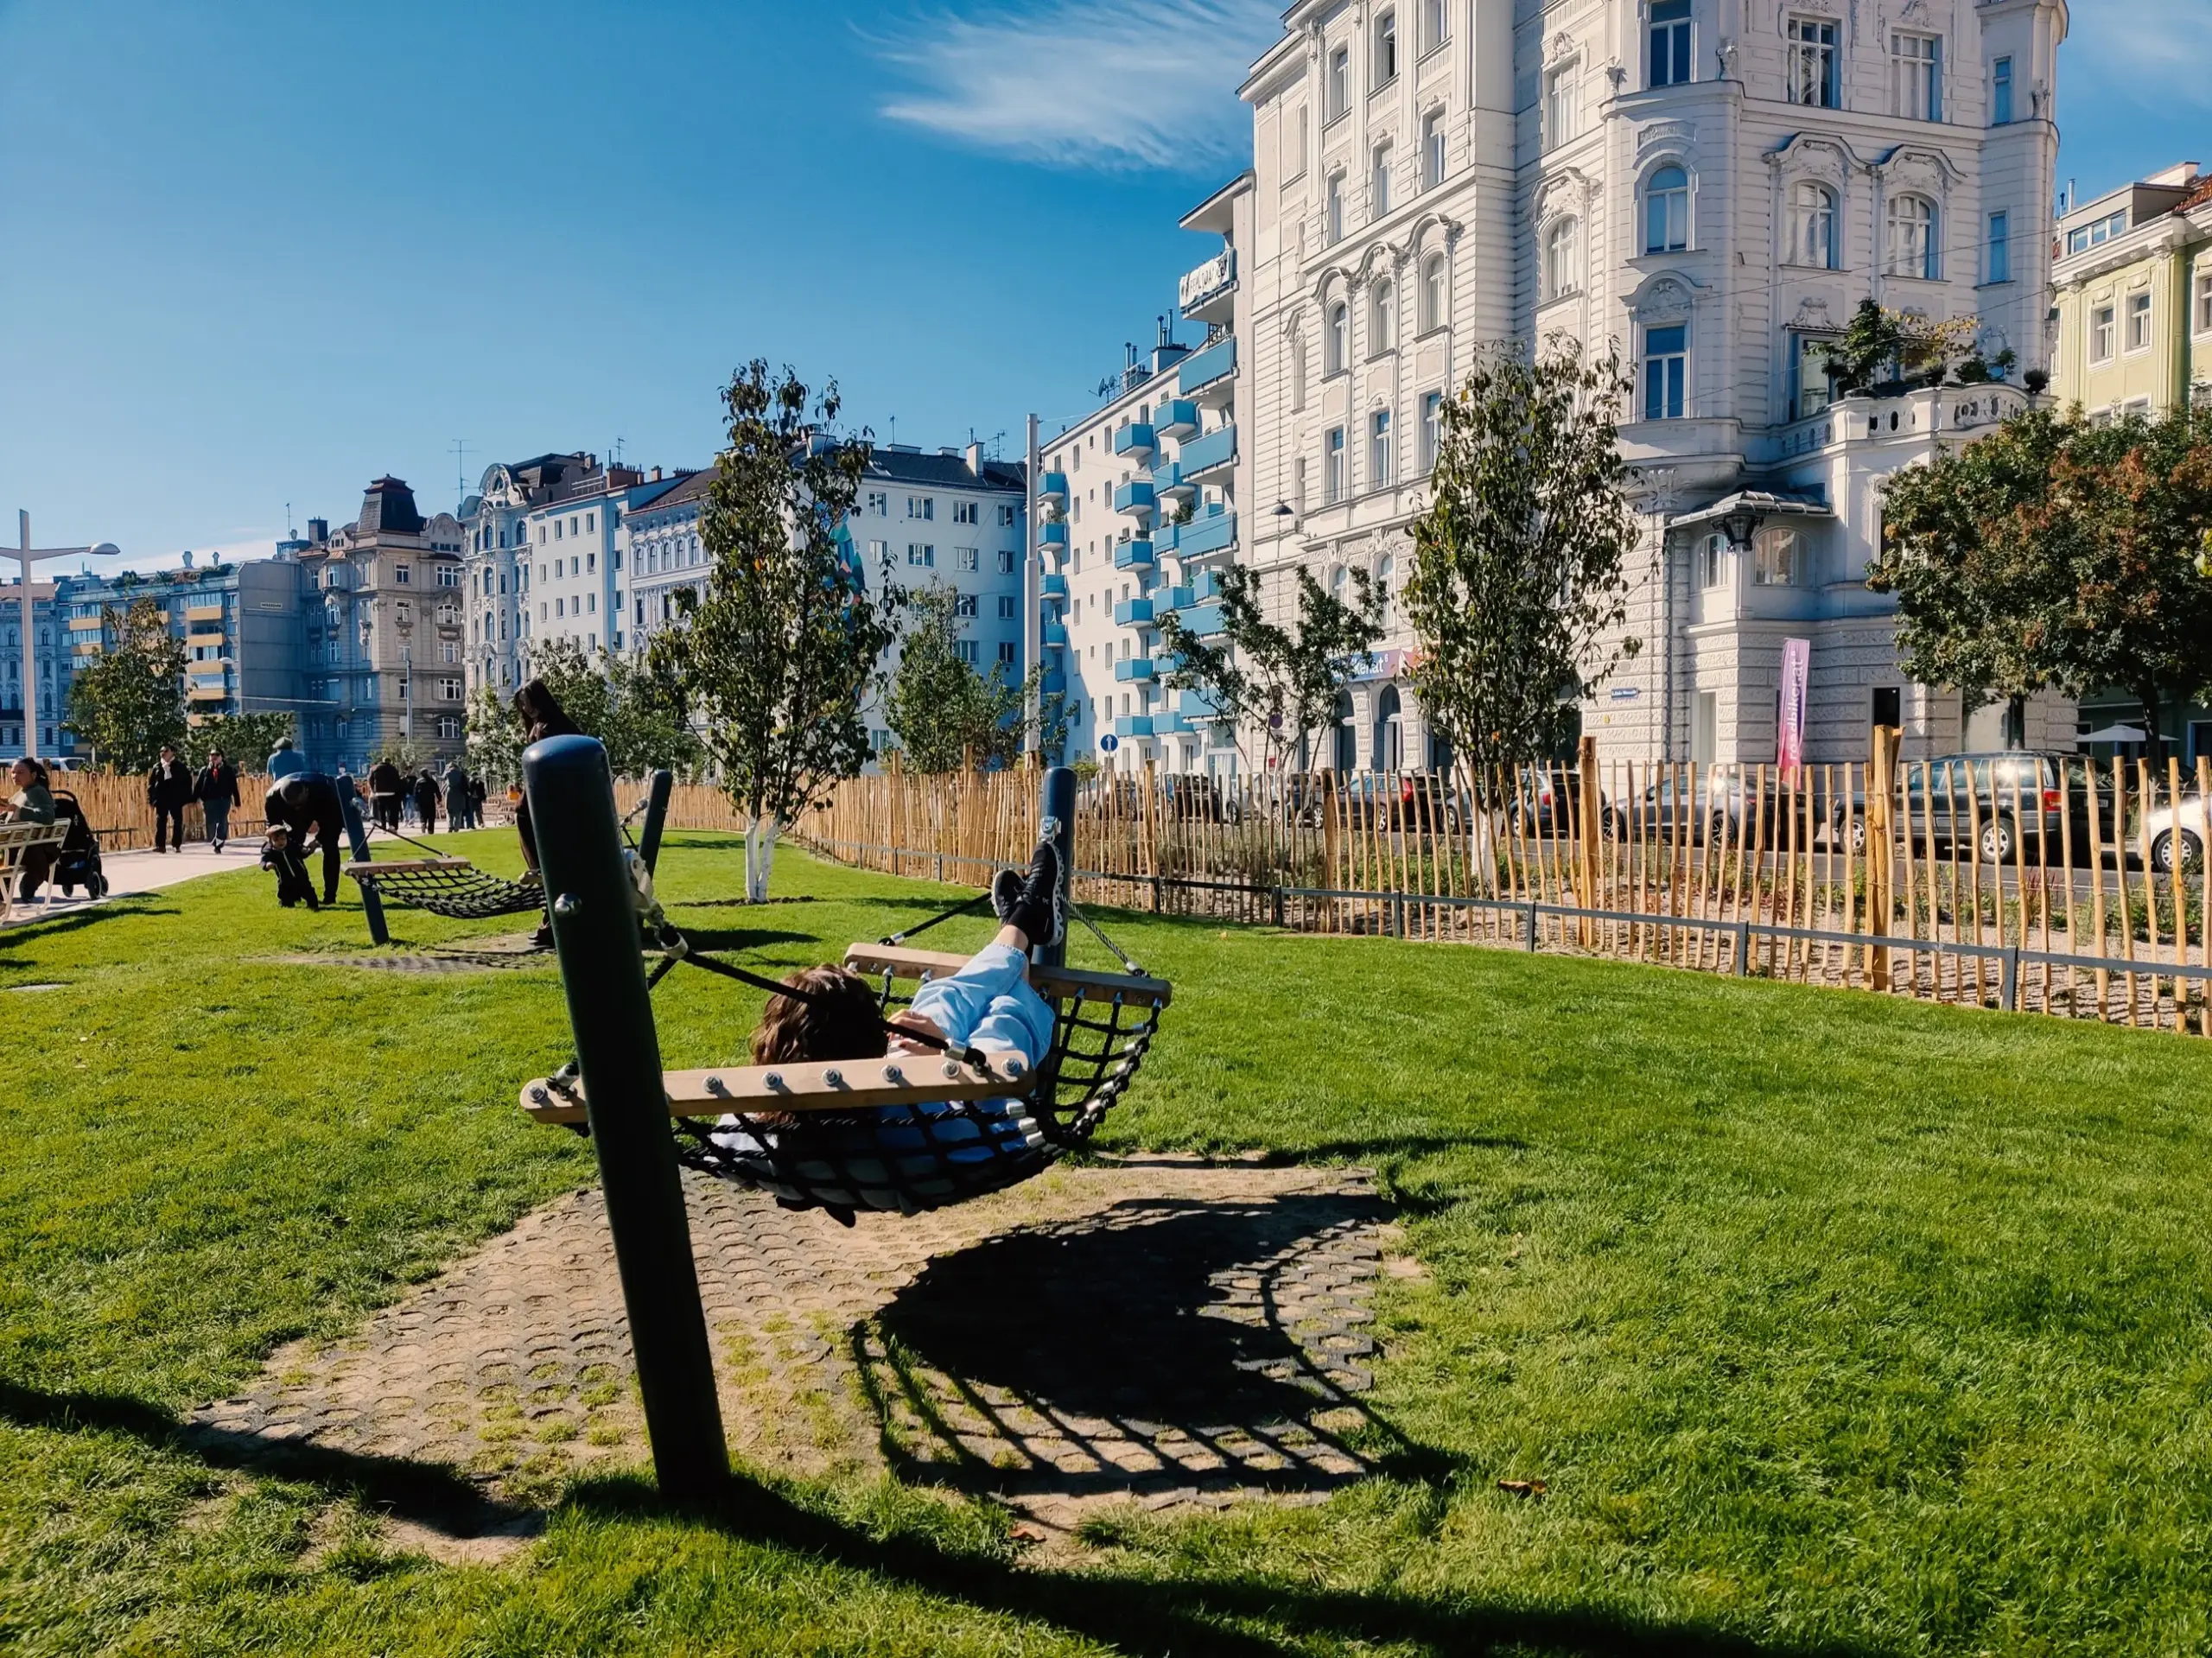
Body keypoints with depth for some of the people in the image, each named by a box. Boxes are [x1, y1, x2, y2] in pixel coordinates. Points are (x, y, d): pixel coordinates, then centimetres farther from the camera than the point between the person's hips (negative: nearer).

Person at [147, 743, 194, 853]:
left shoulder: (180, 766, 4)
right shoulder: (157, 767, 10)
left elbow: (187, 782, 3)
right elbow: (151, 783, 10)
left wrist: (186, 797, -5)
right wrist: (151, 798, 1)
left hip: (176, 799, -2)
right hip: (161, 799, 2)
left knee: (177, 822, 2)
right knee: (160, 822, -3)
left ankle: (177, 845, 8)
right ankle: (160, 845, -4)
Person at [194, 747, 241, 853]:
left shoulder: (228, 770, 6)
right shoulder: (204, 770, 10)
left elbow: (234, 786, 4)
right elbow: (198, 786, 5)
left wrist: (236, 801, 0)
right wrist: (195, 799, -4)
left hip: (224, 800, -2)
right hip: (209, 800, 2)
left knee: (222, 822, -9)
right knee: (211, 823, 5)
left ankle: (219, 844, -7)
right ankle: (213, 842, 21)